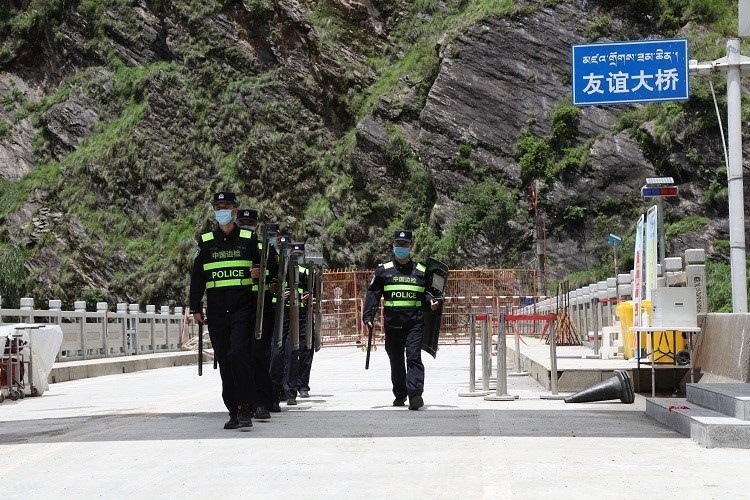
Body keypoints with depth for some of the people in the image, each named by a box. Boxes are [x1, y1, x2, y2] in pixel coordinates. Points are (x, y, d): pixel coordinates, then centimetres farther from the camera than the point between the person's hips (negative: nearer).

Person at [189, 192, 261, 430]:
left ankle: (246, 409, -15)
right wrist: (196, 307, 8)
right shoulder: (206, 242, 11)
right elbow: (197, 276, 13)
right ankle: (234, 412, 10)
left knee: (238, 353, -19)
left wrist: (258, 273, -9)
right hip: (216, 310, 3)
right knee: (224, 360, 3)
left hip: (243, 308, -3)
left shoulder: (249, 239, 6)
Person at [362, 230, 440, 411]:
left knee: (414, 357, -13)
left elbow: (426, 294, 17)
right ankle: (400, 394, 23)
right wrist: (368, 316, -3)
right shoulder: (383, 271, 8)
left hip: (414, 322, -1)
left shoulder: (420, 271, 9)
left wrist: (431, 302, -6)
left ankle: (415, 394, -19)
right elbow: (373, 294, 6)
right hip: (392, 321, 2)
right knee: (396, 360, 10)